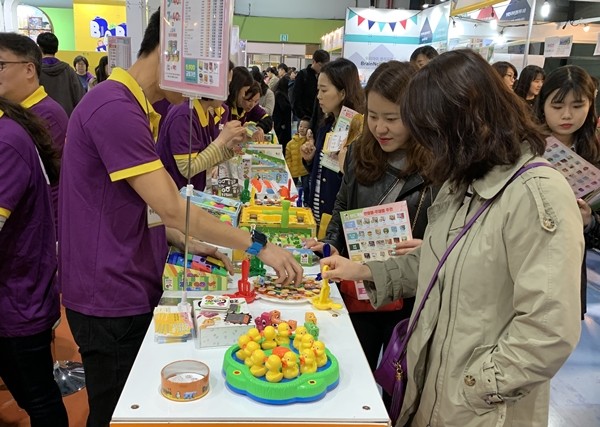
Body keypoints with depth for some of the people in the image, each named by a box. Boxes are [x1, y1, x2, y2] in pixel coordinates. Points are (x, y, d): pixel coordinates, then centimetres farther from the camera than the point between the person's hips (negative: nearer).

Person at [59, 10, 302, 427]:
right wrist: (258, 245, -18)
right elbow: (172, 208, -25)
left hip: (129, 288, 9)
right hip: (112, 299, -9)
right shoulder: (115, 108, -21)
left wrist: (192, 244, 6)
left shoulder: (133, 109, 12)